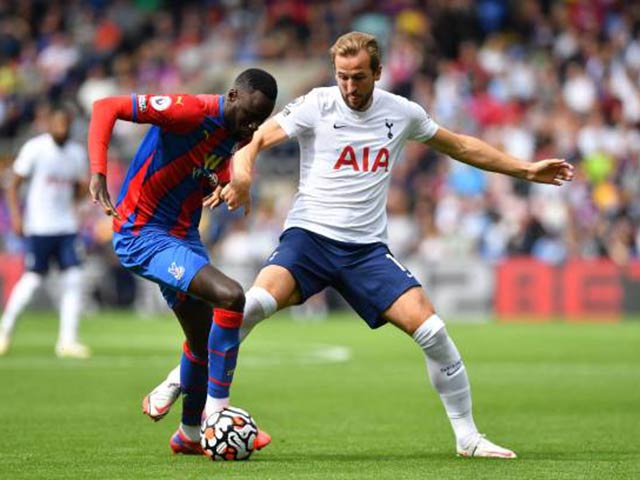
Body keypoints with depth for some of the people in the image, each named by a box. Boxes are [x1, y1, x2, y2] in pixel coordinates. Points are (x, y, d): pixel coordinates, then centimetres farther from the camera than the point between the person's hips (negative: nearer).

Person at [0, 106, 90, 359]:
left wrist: (83, 188, -2)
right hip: (38, 226, -5)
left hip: (67, 226, 5)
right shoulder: (35, 148, -7)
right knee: (32, 280, -6)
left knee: (73, 279, -5)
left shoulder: (77, 153, 8)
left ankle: (67, 340, -1)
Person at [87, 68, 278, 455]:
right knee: (230, 296, -25)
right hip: (142, 234, -9)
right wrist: (98, 173, -35)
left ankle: (190, 433, 39)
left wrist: (227, 183, 0)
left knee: (204, 342, 18)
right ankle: (217, 409, -15)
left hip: (184, 235, 9)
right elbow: (107, 107, -24)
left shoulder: (232, 133, 5)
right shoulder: (192, 111, -21)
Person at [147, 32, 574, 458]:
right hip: (310, 235, -3)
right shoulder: (317, 106, -4)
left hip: (367, 248, 3)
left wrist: (527, 170, 22)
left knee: (432, 331, -12)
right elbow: (255, 141, -8)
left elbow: (460, 146, 21)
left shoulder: (402, 113, 7)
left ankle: (468, 437, 4)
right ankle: (177, 383, -16)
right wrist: (242, 175, -31)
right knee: (257, 302, -31)